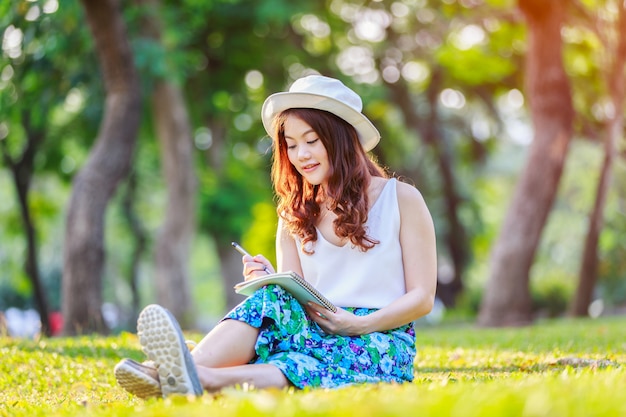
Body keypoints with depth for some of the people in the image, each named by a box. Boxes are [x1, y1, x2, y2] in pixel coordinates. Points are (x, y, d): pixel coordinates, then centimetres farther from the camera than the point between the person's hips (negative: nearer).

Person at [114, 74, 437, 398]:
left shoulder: (401, 199, 5)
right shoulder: (295, 217, 17)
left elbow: (422, 298, 0)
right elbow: (293, 303, 7)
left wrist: (360, 324, -15)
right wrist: (270, 284, -16)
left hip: (381, 344, -3)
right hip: (317, 335, 3)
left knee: (302, 366, -35)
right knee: (272, 299, -28)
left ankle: (206, 379, -59)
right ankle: (176, 371, -52)